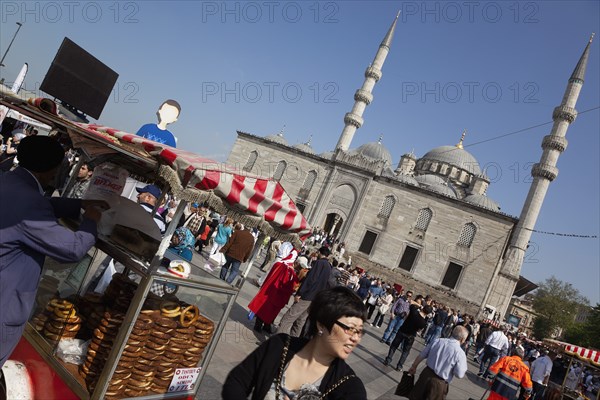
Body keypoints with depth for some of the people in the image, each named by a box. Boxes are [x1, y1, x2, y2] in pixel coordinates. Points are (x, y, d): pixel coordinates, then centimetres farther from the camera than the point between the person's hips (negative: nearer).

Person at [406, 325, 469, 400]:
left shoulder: (437, 341, -4)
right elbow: (460, 375, -15)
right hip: (440, 383, -3)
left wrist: (413, 367, 19)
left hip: (426, 374, 3)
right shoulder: (460, 354, -17)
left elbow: (421, 356, 4)